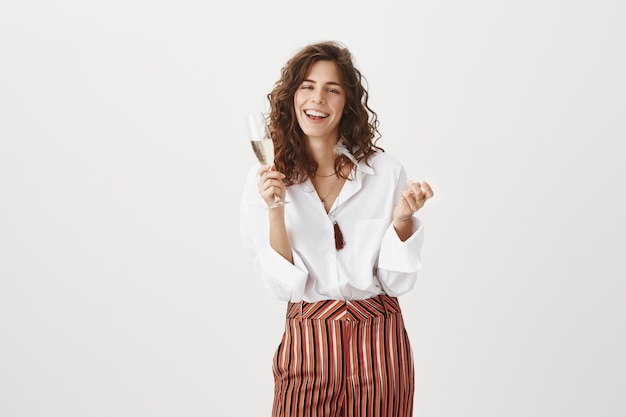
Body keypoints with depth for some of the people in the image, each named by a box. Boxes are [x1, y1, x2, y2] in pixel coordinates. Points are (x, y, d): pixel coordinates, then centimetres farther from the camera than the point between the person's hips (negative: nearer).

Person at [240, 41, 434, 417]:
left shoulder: (385, 171, -4)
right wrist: (275, 211, -18)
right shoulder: (266, 180, -3)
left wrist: (403, 218, -16)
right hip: (309, 344, 0)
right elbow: (285, 287, -8)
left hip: (379, 342, 1)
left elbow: (398, 281, -1)